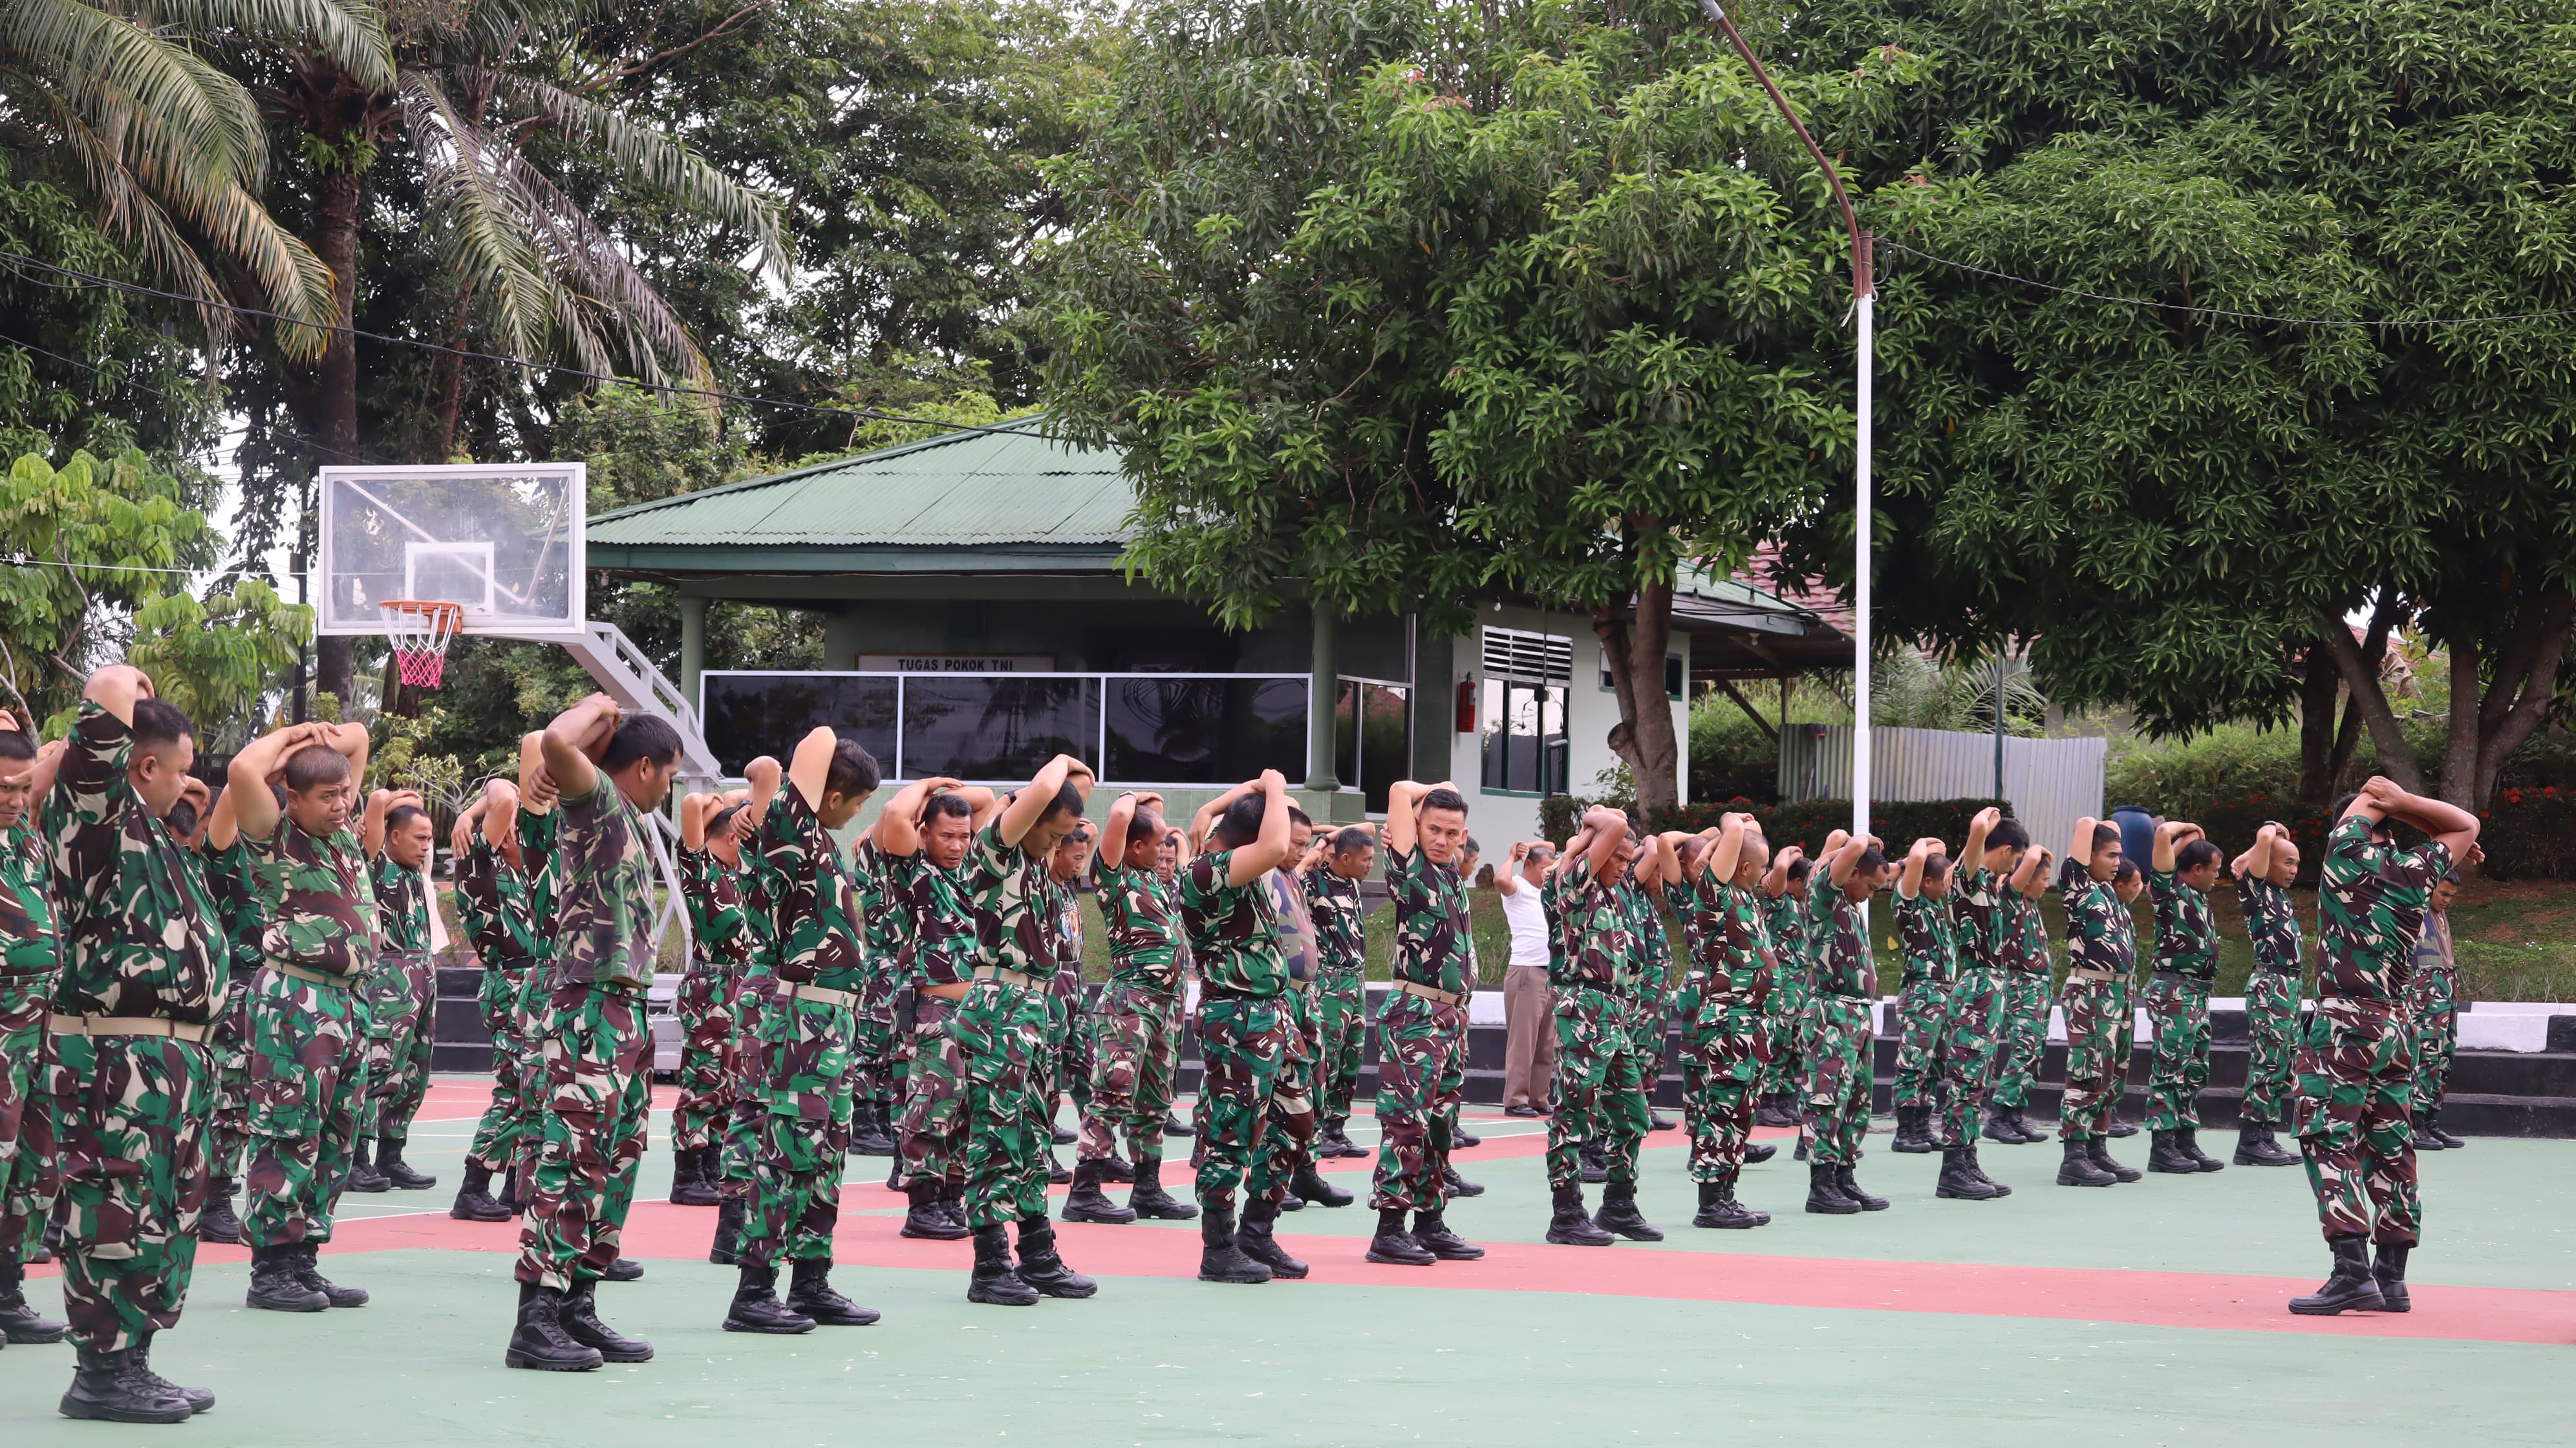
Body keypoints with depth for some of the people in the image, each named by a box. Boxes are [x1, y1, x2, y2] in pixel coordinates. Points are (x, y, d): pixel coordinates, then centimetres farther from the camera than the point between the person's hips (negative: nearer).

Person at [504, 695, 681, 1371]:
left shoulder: (626, 816, 18)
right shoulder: (595, 798, -8)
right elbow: (557, 745, -29)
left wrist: (611, 722, 21)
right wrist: (596, 709, -11)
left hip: (625, 1011, 10)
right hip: (589, 1007, -10)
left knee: (615, 1163, 11)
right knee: (573, 1160, -11)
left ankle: (577, 1308, 16)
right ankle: (535, 1322, -11)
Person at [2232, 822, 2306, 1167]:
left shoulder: (2279, 892, 16)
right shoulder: (2255, 889, -7)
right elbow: (2264, 840, -19)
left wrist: (2280, 836, 18)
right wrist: (2273, 829, 1)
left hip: (2289, 985, 9)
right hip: (2269, 985, -9)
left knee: (2284, 1066, 10)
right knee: (2267, 1064, -10)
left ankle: (2266, 1137, 14)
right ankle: (2250, 1142, -9)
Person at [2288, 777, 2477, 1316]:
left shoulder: (2346, 856, -3)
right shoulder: (2416, 872, 9)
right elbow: (2466, 826, 27)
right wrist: (2403, 805, 17)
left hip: (2343, 1026, -6)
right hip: (2397, 1029, 6)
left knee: (2329, 1145, -9)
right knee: (2390, 1150, 11)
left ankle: (2353, 1272, -20)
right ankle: (2392, 1278, 14)